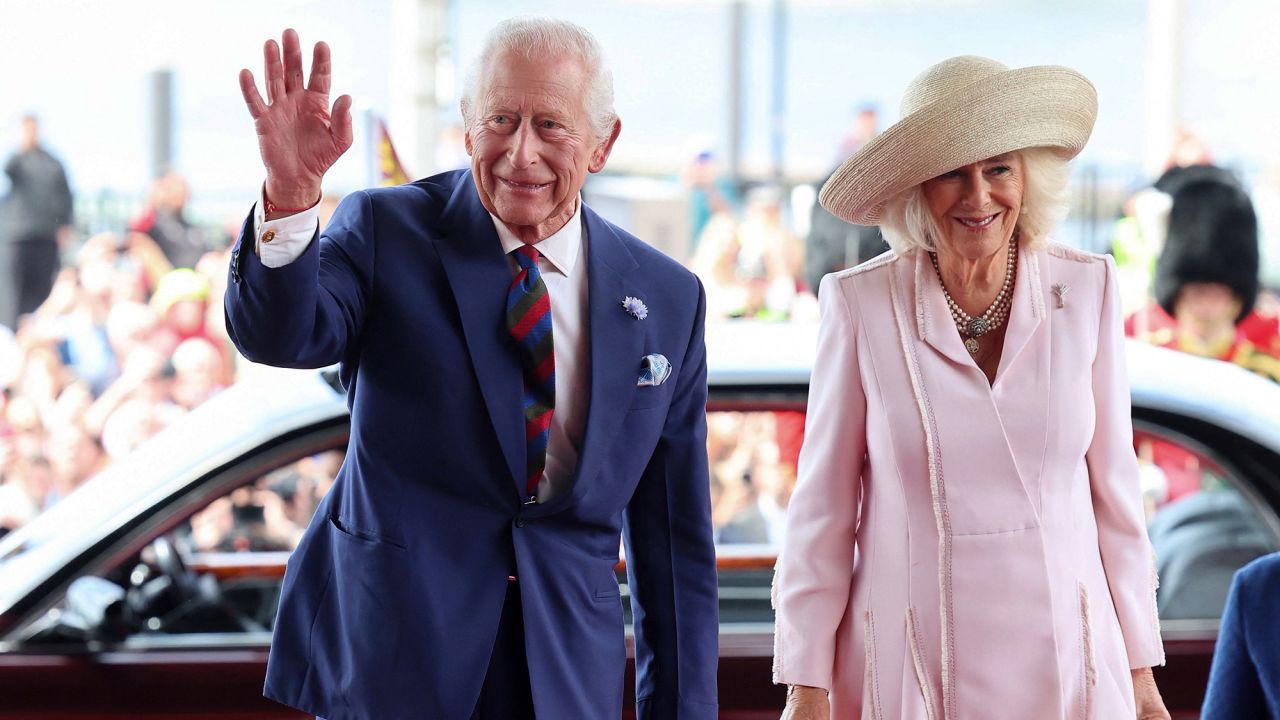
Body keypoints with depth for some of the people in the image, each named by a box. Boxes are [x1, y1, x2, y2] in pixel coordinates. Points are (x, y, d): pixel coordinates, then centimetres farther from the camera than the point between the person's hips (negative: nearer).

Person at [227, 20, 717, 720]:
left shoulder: (668, 300, 3)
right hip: (387, 663, -2)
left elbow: (674, 535, 6)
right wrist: (289, 195, -40)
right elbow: (277, 336, -22)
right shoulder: (389, 233, -2)